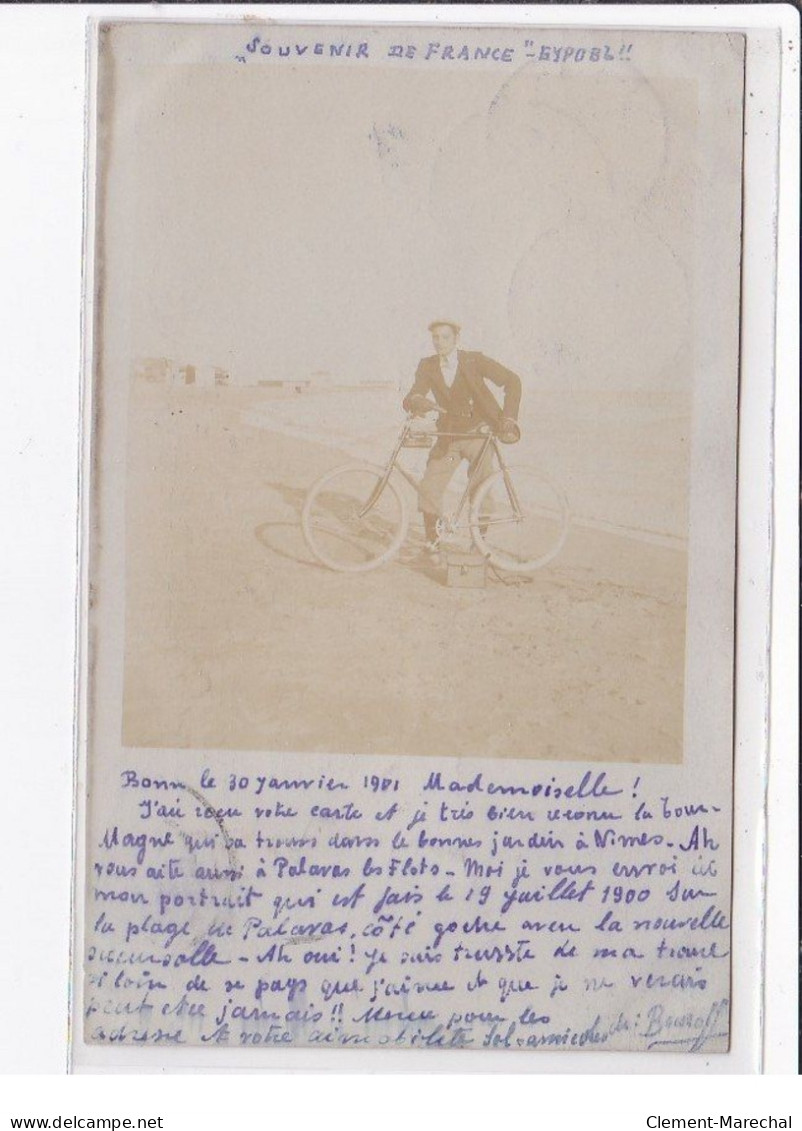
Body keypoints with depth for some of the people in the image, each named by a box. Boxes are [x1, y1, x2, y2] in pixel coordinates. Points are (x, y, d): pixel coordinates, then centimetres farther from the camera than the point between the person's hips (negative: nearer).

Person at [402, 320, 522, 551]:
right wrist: (416, 402, -35)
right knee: (428, 489, -7)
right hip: (448, 436, 3)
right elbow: (412, 396, -10)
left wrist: (508, 418, -18)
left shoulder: (474, 360, -7)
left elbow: (511, 380, -9)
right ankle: (432, 541, 7)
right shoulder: (427, 366, 1)